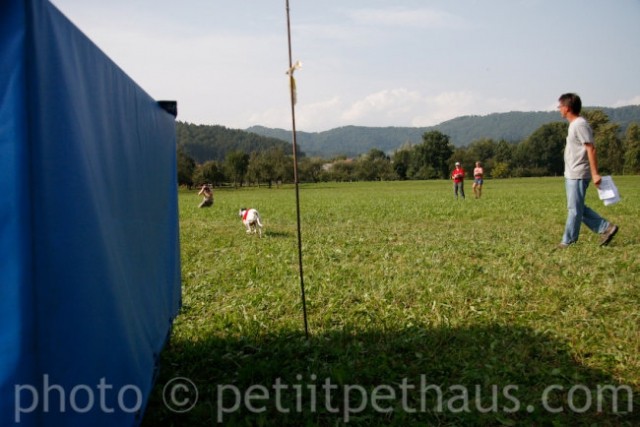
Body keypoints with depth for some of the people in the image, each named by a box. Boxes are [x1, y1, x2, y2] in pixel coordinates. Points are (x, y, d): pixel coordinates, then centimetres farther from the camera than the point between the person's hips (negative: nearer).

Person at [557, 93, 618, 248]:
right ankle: (606, 228, 18)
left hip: (578, 175, -10)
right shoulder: (574, 124, 14)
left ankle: (568, 241, 4)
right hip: (571, 175, 10)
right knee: (578, 208, 13)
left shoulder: (580, 125, -15)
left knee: (575, 209, -2)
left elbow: (591, 149, -19)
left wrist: (595, 173, -21)